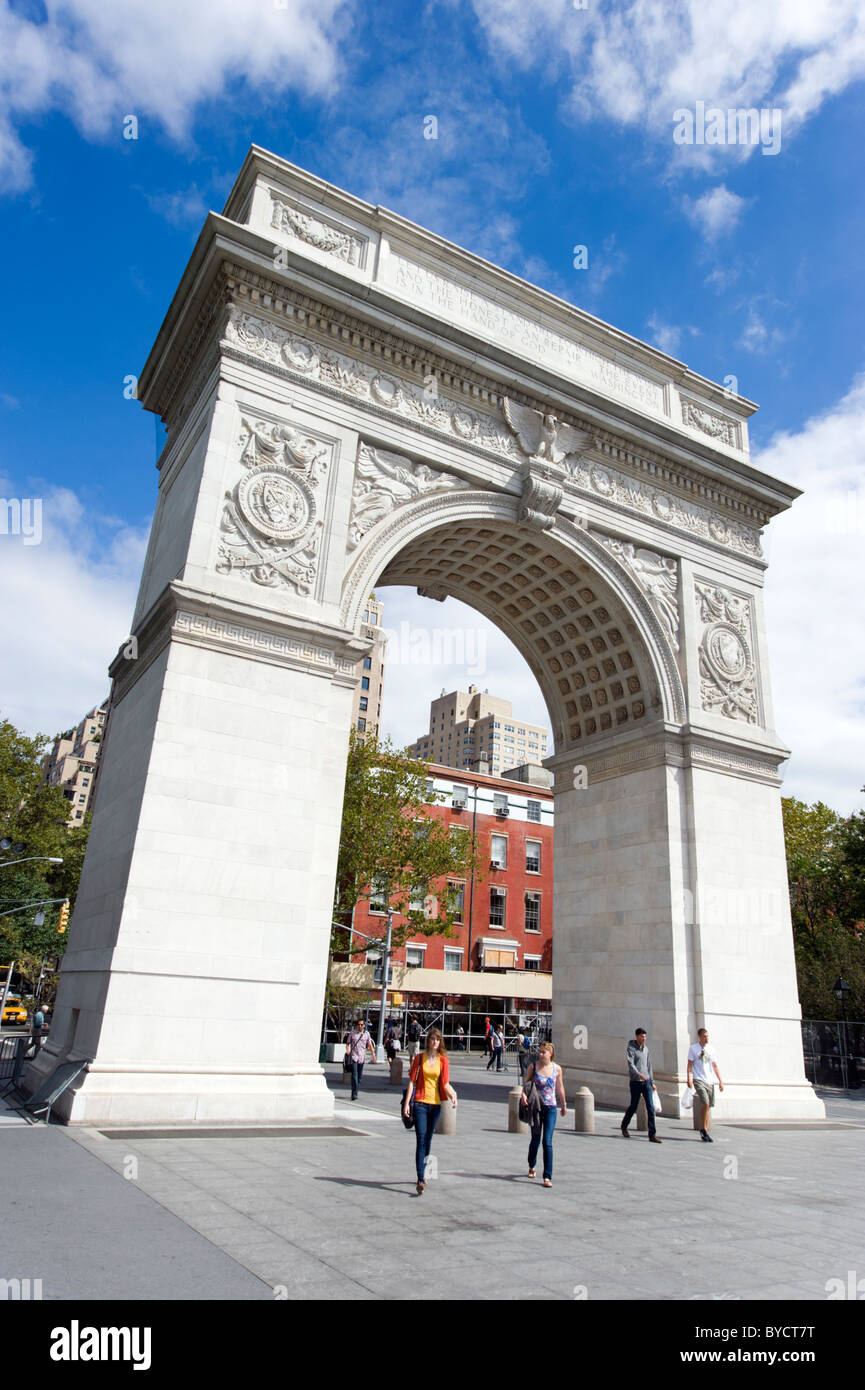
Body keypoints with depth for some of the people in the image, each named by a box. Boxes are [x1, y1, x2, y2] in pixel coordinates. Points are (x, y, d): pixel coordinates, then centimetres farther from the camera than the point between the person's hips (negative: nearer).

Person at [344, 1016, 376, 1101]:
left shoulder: (366, 1033, 8)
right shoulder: (352, 1033, 2)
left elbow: (369, 1044, 12)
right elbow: (347, 1043, 6)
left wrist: (373, 1053, 0)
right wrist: (347, 1050, -12)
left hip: (362, 1057, 3)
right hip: (353, 1056, -3)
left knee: (360, 1076, 8)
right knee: (354, 1075, -13)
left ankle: (355, 1092, 21)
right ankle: (354, 1094, -14)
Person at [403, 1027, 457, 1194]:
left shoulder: (443, 1060, 3)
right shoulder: (419, 1058, -2)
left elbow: (445, 1083, 2)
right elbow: (412, 1081, -2)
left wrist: (453, 1096, -17)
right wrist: (407, 1103, -7)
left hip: (436, 1103, 3)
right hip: (420, 1102, -3)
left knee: (428, 1139, 14)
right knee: (421, 1139, -11)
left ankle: (423, 1172, 32)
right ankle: (420, 1180, -14)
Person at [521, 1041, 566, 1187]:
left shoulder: (557, 1068, -3)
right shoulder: (533, 1066, -6)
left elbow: (560, 1087, 11)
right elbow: (526, 1083, 1)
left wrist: (564, 1105, 20)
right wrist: (524, 1094, -19)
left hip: (550, 1108, 0)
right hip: (535, 1106, 0)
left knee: (547, 1142, -7)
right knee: (535, 1139, 13)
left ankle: (547, 1177, -1)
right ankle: (532, 1166, 39)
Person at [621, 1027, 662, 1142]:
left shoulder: (646, 1049, 12)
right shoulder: (631, 1048, -8)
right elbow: (630, 1064, -21)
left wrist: (652, 1082, 18)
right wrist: (638, 1074, -38)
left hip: (646, 1081, 5)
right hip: (635, 1081, -5)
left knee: (650, 1107, -5)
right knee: (633, 1107, 6)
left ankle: (652, 1135, -5)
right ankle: (624, 1126, 30)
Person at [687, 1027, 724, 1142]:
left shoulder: (711, 1049, 12)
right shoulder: (693, 1048, 0)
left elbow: (715, 1066, 16)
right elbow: (690, 1064, -1)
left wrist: (720, 1080, 12)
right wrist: (689, 1078, -10)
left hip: (710, 1081, 5)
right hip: (699, 1080, -5)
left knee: (709, 1106, 4)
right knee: (705, 1103, -18)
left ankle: (705, 1131, 15)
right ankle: (703, 1130, -7)